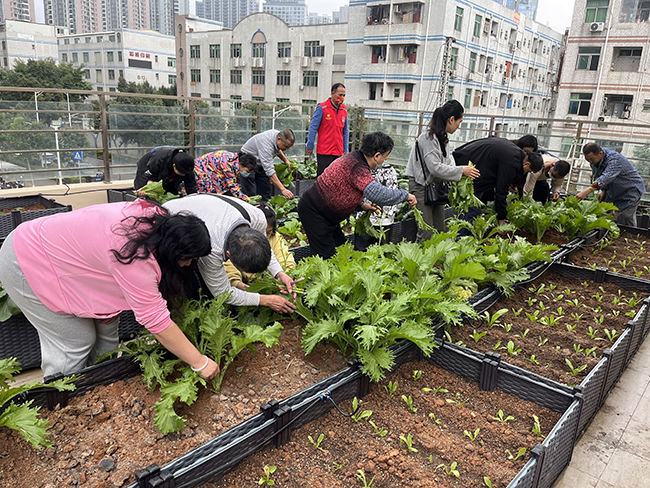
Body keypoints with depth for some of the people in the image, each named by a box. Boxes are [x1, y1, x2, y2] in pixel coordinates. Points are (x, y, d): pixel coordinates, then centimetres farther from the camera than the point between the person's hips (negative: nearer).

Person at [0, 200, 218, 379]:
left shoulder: (156, 218, -14)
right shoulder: (136, 257, -38)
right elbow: (155, 320, -33)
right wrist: (200, 363, -25)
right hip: (26, 265, -8)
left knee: (105, 325, 6)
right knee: (75, 342, -5)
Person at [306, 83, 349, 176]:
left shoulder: (344, 110, 11)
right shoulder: (322, 108, -5)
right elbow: (313, 128, -2)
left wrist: (345, 149, 13)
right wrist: (310, 146, -3)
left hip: (339, 152, 5)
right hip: (324, 152, -5)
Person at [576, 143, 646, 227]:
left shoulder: (615, 160, -31)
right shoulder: (595, 160, -4)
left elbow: (606, 178, -47)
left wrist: (585, 192, -58)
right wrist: (603, 191, -8)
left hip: (631, 191, -8)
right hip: (613, 193, 8)